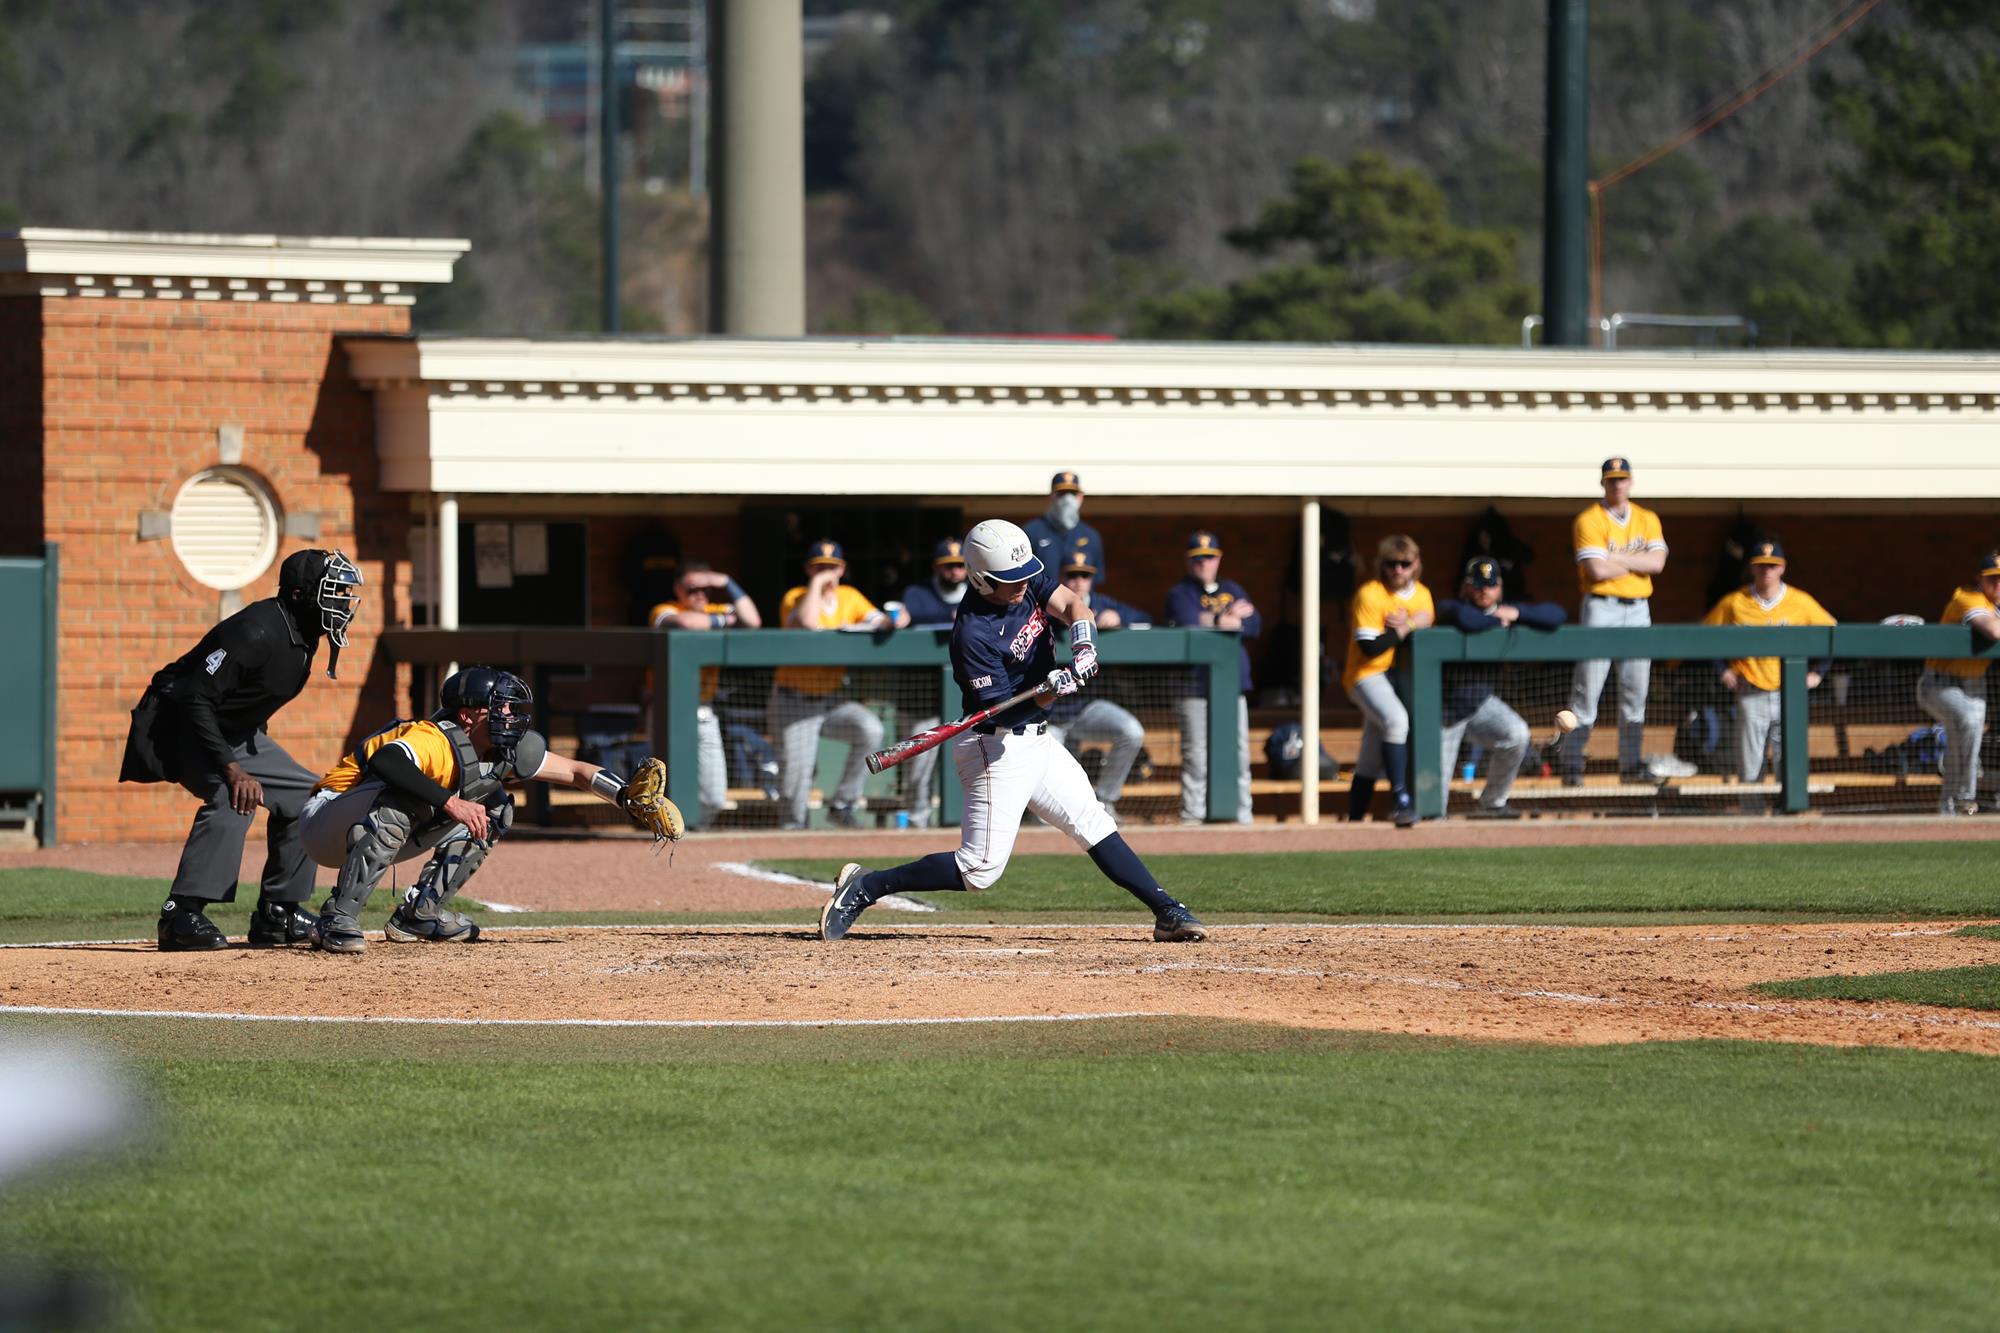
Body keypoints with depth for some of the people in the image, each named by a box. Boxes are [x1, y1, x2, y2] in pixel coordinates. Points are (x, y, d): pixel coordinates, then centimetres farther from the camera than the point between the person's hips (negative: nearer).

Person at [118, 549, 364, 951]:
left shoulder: (303, 634, 2)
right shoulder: (258, 631, -29)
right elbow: (195, 701, -32)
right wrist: (231, 769, -36)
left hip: (236, 735, 10)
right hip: (184, 726, -10)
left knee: (302, 794, 10)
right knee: (232, 798, -32)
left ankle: (277, 914, 15)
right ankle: (182, 914, -34)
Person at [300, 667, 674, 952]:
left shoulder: (507, 752, -4)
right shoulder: (437, 742, -30)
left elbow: (577, 771, 4)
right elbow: (384, 760, -51)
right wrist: (449, 802, -54)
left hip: (386, 832, 8)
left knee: (493, 810, 6)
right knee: (402, 798, -38)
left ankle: (418, 915, 6)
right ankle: (336, 920, -34)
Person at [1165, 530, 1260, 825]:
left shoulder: (1233, 590, 18)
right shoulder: (1180, 594, 2)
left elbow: (1254, 625, 4)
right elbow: (1190, 627, -15)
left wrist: (1214, 621, -7)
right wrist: (1231, 617, -5)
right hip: (1196, 687, -5)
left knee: (1239, 753, 4)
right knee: (1197, 756, -9)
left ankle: (1242, 815, 9)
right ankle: (1192, 817, -6)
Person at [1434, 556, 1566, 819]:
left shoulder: (1505, 612, 1)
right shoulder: (1450, 607, -14)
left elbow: (1557, 614, -4)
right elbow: (1466, 619, -40)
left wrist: (1517, 614, -18)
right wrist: (1499, 621, -21)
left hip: (1482, 703, 4)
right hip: (1448, 705, -4)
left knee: (1516, 734, -22)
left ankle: (1492, 804, -4)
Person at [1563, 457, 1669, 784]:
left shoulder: (1647, 520, 11)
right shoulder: (1589, 521, -4)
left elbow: (1657, 562, -5)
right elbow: (1597, 570, -16)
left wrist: (1616, 559, -11)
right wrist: (1638, 562, -4)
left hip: (1638, 609, 5)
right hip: (1601, 607, -5)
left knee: (1635, 692, 6)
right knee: (1587, 690, -8)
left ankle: (1632, 767, 13)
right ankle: (1572, 768, -6)